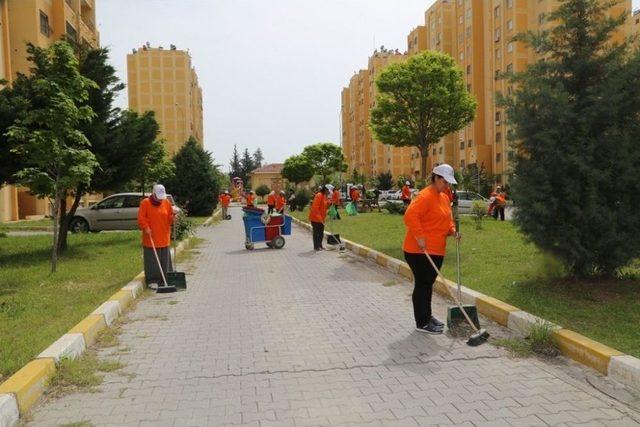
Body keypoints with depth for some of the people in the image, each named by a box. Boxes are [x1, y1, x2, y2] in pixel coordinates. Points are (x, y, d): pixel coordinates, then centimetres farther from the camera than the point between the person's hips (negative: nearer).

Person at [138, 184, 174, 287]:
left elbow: (170, 220, 10)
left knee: (165, 260, 8)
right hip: (151, 238, -4)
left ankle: (164, 279, 18)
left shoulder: (166, 203, 8)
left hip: (164, 238, 4)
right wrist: (146, 228, -17)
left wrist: (173, 216, -11)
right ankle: (152, 280, 7)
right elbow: (141, 218, -5)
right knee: (152, 260, -1)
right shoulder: (145, 203, -3)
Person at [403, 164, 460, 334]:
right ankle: (422, 323, 7)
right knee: (422, 285, -1)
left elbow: (447, 220, 23)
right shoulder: (426, 196, -16)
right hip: (419, 250, -9)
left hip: (436, 250, 9)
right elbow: (410, 215, -27)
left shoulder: (445, 198, 15)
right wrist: (420, 237, -27)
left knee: (428, 284, 18)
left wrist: (452, 231, 3)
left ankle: (427, 316, 31)